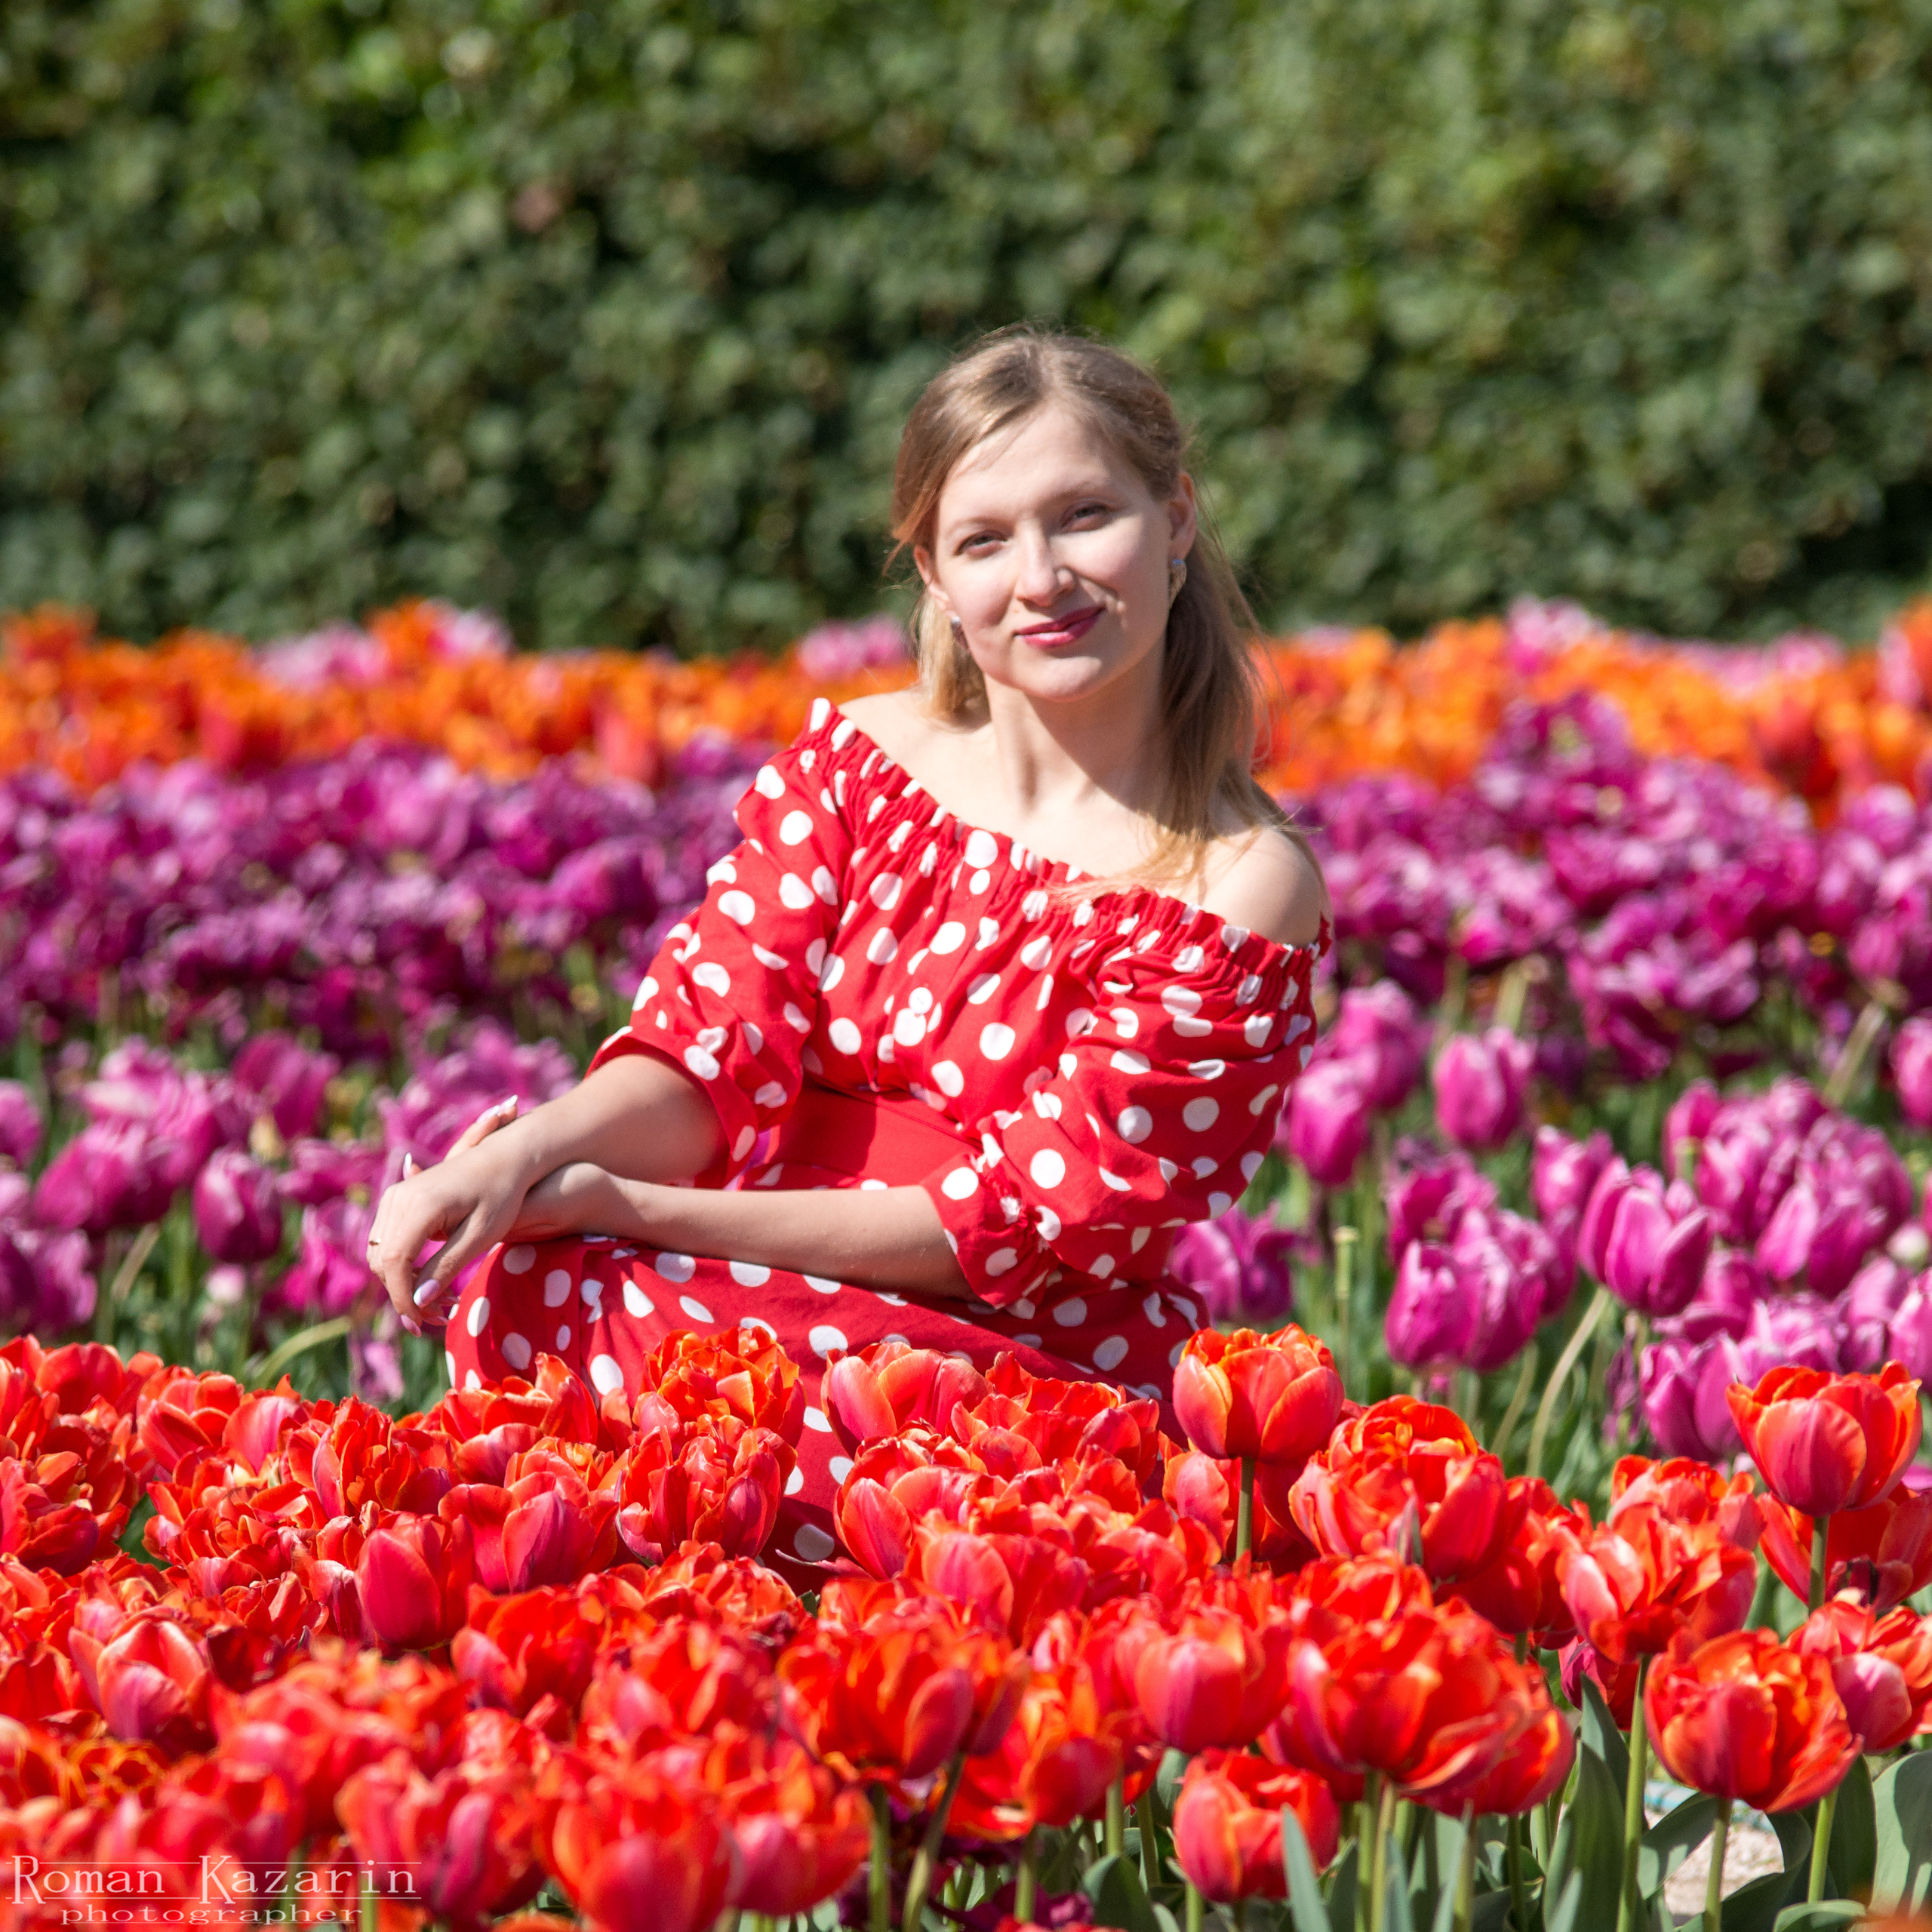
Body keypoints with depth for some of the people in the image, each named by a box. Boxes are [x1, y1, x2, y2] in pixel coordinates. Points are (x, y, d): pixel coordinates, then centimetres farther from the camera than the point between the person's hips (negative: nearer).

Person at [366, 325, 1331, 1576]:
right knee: (510, 1281, -28)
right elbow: (715, 1045, 0)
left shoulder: (1244, 892, -9)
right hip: (779, 1308, 5)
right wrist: (524, 1156, -26)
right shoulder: (854, 764, 7)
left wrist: (629, 1206, -19)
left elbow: (1029, 1218, -13)